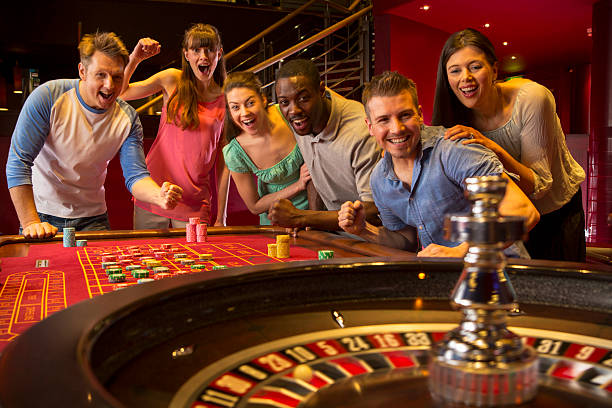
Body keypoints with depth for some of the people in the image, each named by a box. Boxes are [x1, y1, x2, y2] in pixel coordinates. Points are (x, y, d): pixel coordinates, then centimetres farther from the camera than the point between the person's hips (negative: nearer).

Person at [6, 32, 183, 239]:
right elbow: (18, 162, -16)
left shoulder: (128, 118, -6)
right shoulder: (47, 98, -15)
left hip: (92, 217, 2)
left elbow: (135, 175, -11)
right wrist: (31, 223, -24)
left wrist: (160, 196, -34)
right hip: (43, 214, -2)